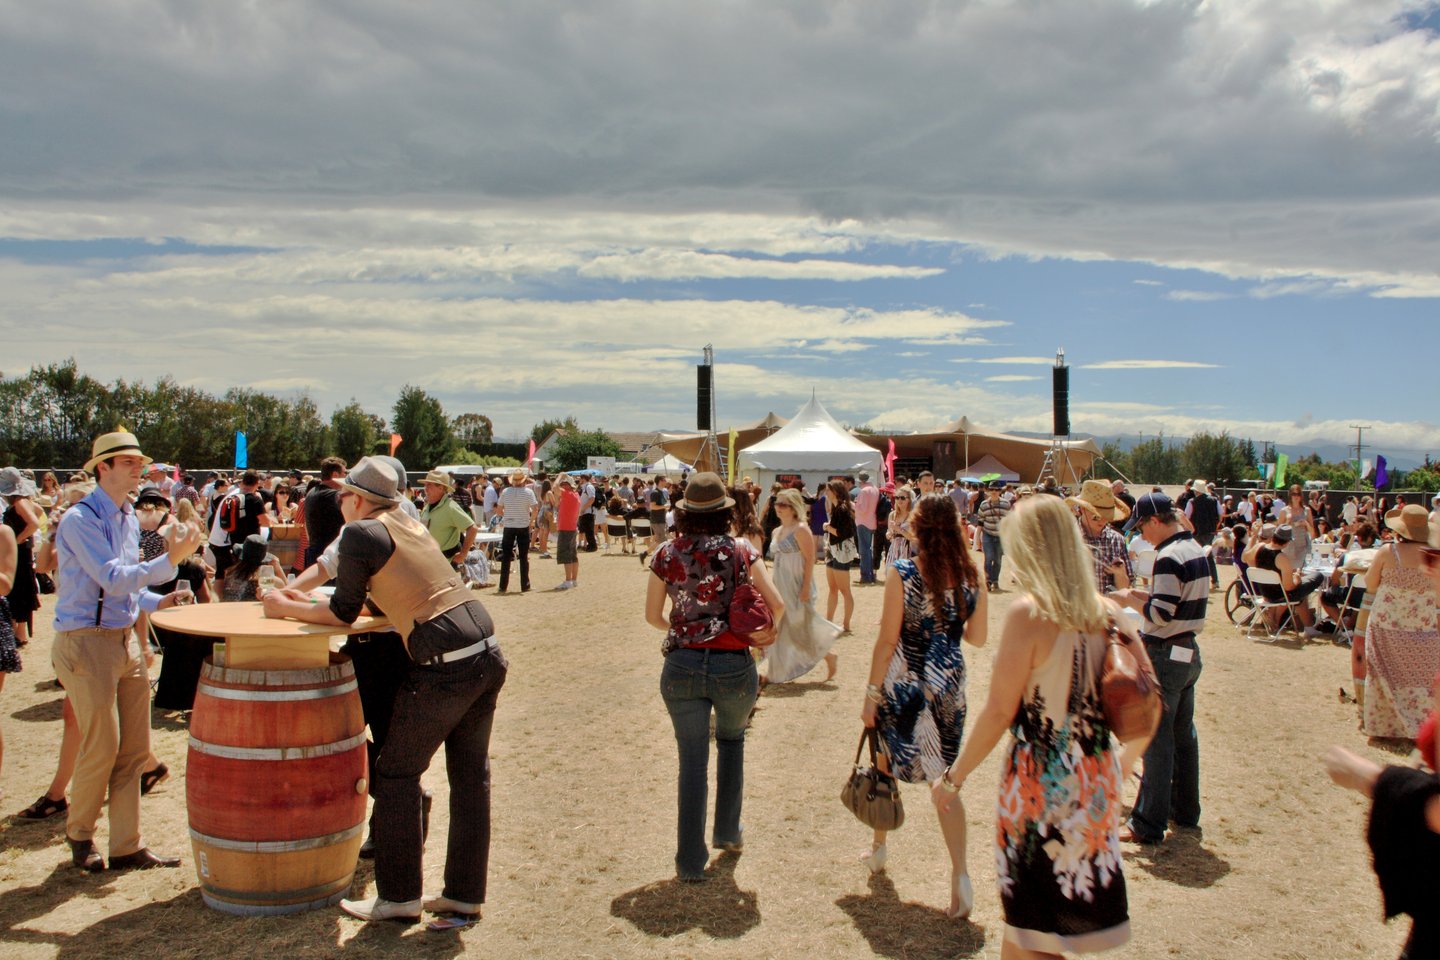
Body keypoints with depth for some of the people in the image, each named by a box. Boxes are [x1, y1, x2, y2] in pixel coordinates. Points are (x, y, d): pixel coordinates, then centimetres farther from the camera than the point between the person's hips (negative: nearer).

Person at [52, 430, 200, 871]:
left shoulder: (129, 519, 13)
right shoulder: (80, 519, -13)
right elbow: (113, 579, -21)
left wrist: (158, 602, 4)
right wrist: (170, 559, -25)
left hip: (126, 639, 8)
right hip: (86, 641, -8)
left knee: (134, 750, 7)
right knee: (101, 747, -2)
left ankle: (127, 846, 16)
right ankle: (79, 834, 23)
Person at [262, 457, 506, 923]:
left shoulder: (360, 532, -4)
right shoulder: (411, 524, 20)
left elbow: (344, 613, 4)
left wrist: (287, 609, 19)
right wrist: (307, 600, 32)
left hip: (446, 667, -8)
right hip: (488, 654, 8)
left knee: (396, 773, 9)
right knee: (470, 776, 14)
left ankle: (399, 896, 19)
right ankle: (465, 893, 24)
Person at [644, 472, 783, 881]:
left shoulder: (667, 553, 0)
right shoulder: (741, 550, -3)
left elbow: (652, 615, 6)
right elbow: (777, 604, -8)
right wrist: (768, 632, 12)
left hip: (682, 666, 0)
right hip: (734, 666, 0)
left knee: (693, 762, 10)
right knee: (731, 740, 27)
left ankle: (690, 862, 16)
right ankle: (728, 832, 36)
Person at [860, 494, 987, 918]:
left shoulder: (904, 574, -14)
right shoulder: (971, 576, -3)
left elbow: (887, 640, -13)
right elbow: (977, 638, 7)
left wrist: (871, 694, -6)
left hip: (902, 684, -3)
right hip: (949, 687, 3)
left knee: (887, 765, 19)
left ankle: (879, 849, 37)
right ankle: (960, 874, -5)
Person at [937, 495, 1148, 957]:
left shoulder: (1028, 613, -16)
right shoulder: (1108, 612, 1)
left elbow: (999, 712, -16)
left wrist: (954, 776, -5)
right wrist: (1123, 763, 23)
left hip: (1041, 782, -6)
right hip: (1096, 780, 6)